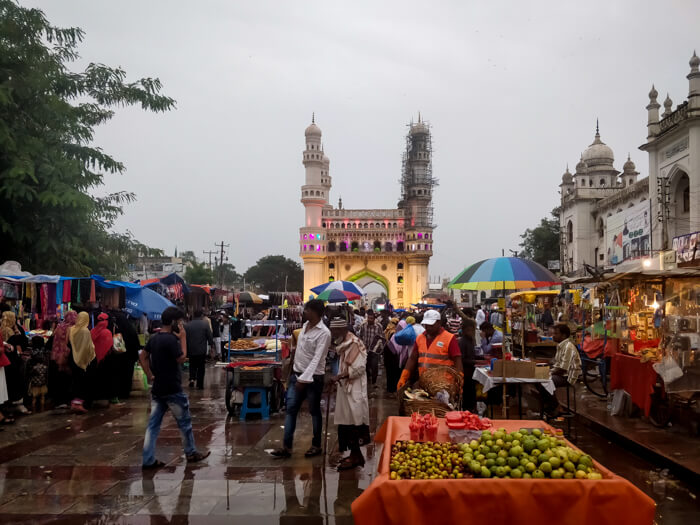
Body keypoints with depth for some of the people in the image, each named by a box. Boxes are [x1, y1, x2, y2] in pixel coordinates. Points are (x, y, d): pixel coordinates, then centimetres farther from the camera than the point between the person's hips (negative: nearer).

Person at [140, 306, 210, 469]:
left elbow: (143, 356, 14)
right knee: (185, 422, 10)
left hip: (157, 389, 8)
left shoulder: (154, 338, 8)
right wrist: (183, 338, -11)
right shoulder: (171, 339, -19)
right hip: (172, 390, -8)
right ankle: (191, 453, 24)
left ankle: (148, 460, 8)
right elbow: (182, 358, -15)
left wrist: (150, 375, 11)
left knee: (153, 424, 7)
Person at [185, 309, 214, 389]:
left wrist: (186, 350, 13)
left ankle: (192, 378, -1)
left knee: (192, 366, 20)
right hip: (202, 350, -2)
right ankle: (199, 385, 8)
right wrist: (211, 345, 8)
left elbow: (185, 338, 4)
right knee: (201, 368, 7)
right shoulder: (205, 324, -8)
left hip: (191, 350, 2)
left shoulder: (188, 325, -1)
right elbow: (210, 337, -7)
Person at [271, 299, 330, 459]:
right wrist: (295, 374, 17)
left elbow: (317, 358, -23)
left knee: (314, 411, 6)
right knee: (291, 409, 2)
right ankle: (287, 447, 4)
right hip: (297, 374, 7)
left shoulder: (323, 332, -17)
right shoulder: (305, 325, 8)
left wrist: (304, 379, -28)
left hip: (313, 377, -7)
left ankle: (316, 445, 20)